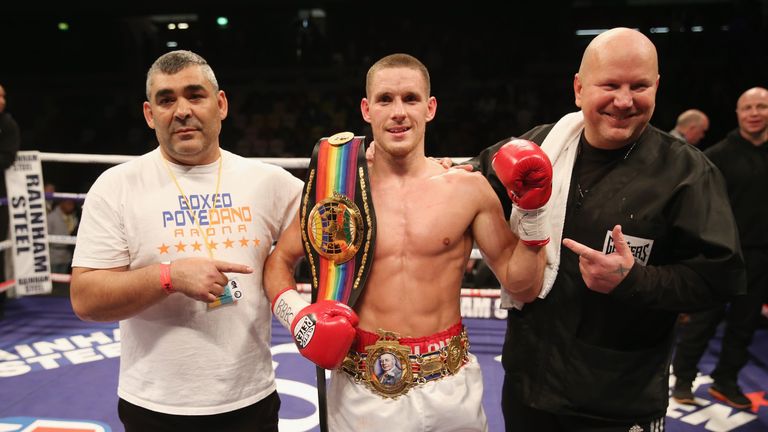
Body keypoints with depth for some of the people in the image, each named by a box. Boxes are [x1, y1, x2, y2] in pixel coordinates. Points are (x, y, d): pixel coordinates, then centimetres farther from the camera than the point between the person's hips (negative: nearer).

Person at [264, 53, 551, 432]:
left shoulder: (468, 189, -6)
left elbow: (522, 287, -1)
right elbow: (279, 260, 8)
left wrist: (532, 210, -11)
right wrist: (295, 314, -9)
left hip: (448, 385, 0)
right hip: (360, 387, 0)